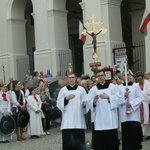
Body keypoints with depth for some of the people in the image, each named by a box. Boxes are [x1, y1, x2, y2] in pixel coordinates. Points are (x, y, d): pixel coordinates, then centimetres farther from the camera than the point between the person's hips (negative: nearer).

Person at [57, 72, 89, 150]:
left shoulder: (81, 89, 7)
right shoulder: (63, 90, 7)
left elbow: (86, 102, 4)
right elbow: (59, 104, 3)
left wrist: (84, 104, -18)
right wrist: (66, 98, -12)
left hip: (78, 120, 0)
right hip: (67, 120, 0)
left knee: (79, 140, 0)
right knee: (68, 140, -4)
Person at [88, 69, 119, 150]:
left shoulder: (113, 87, 8)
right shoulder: (93, 89, 9)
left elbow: (118, 99, -1)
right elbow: (89, 103, 2)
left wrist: (108, 97, -12)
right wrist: (94, 101, -19)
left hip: (110, 118, 0)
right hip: (99, 119, 0)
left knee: (112, 137, 0)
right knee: (99, 138, -2)